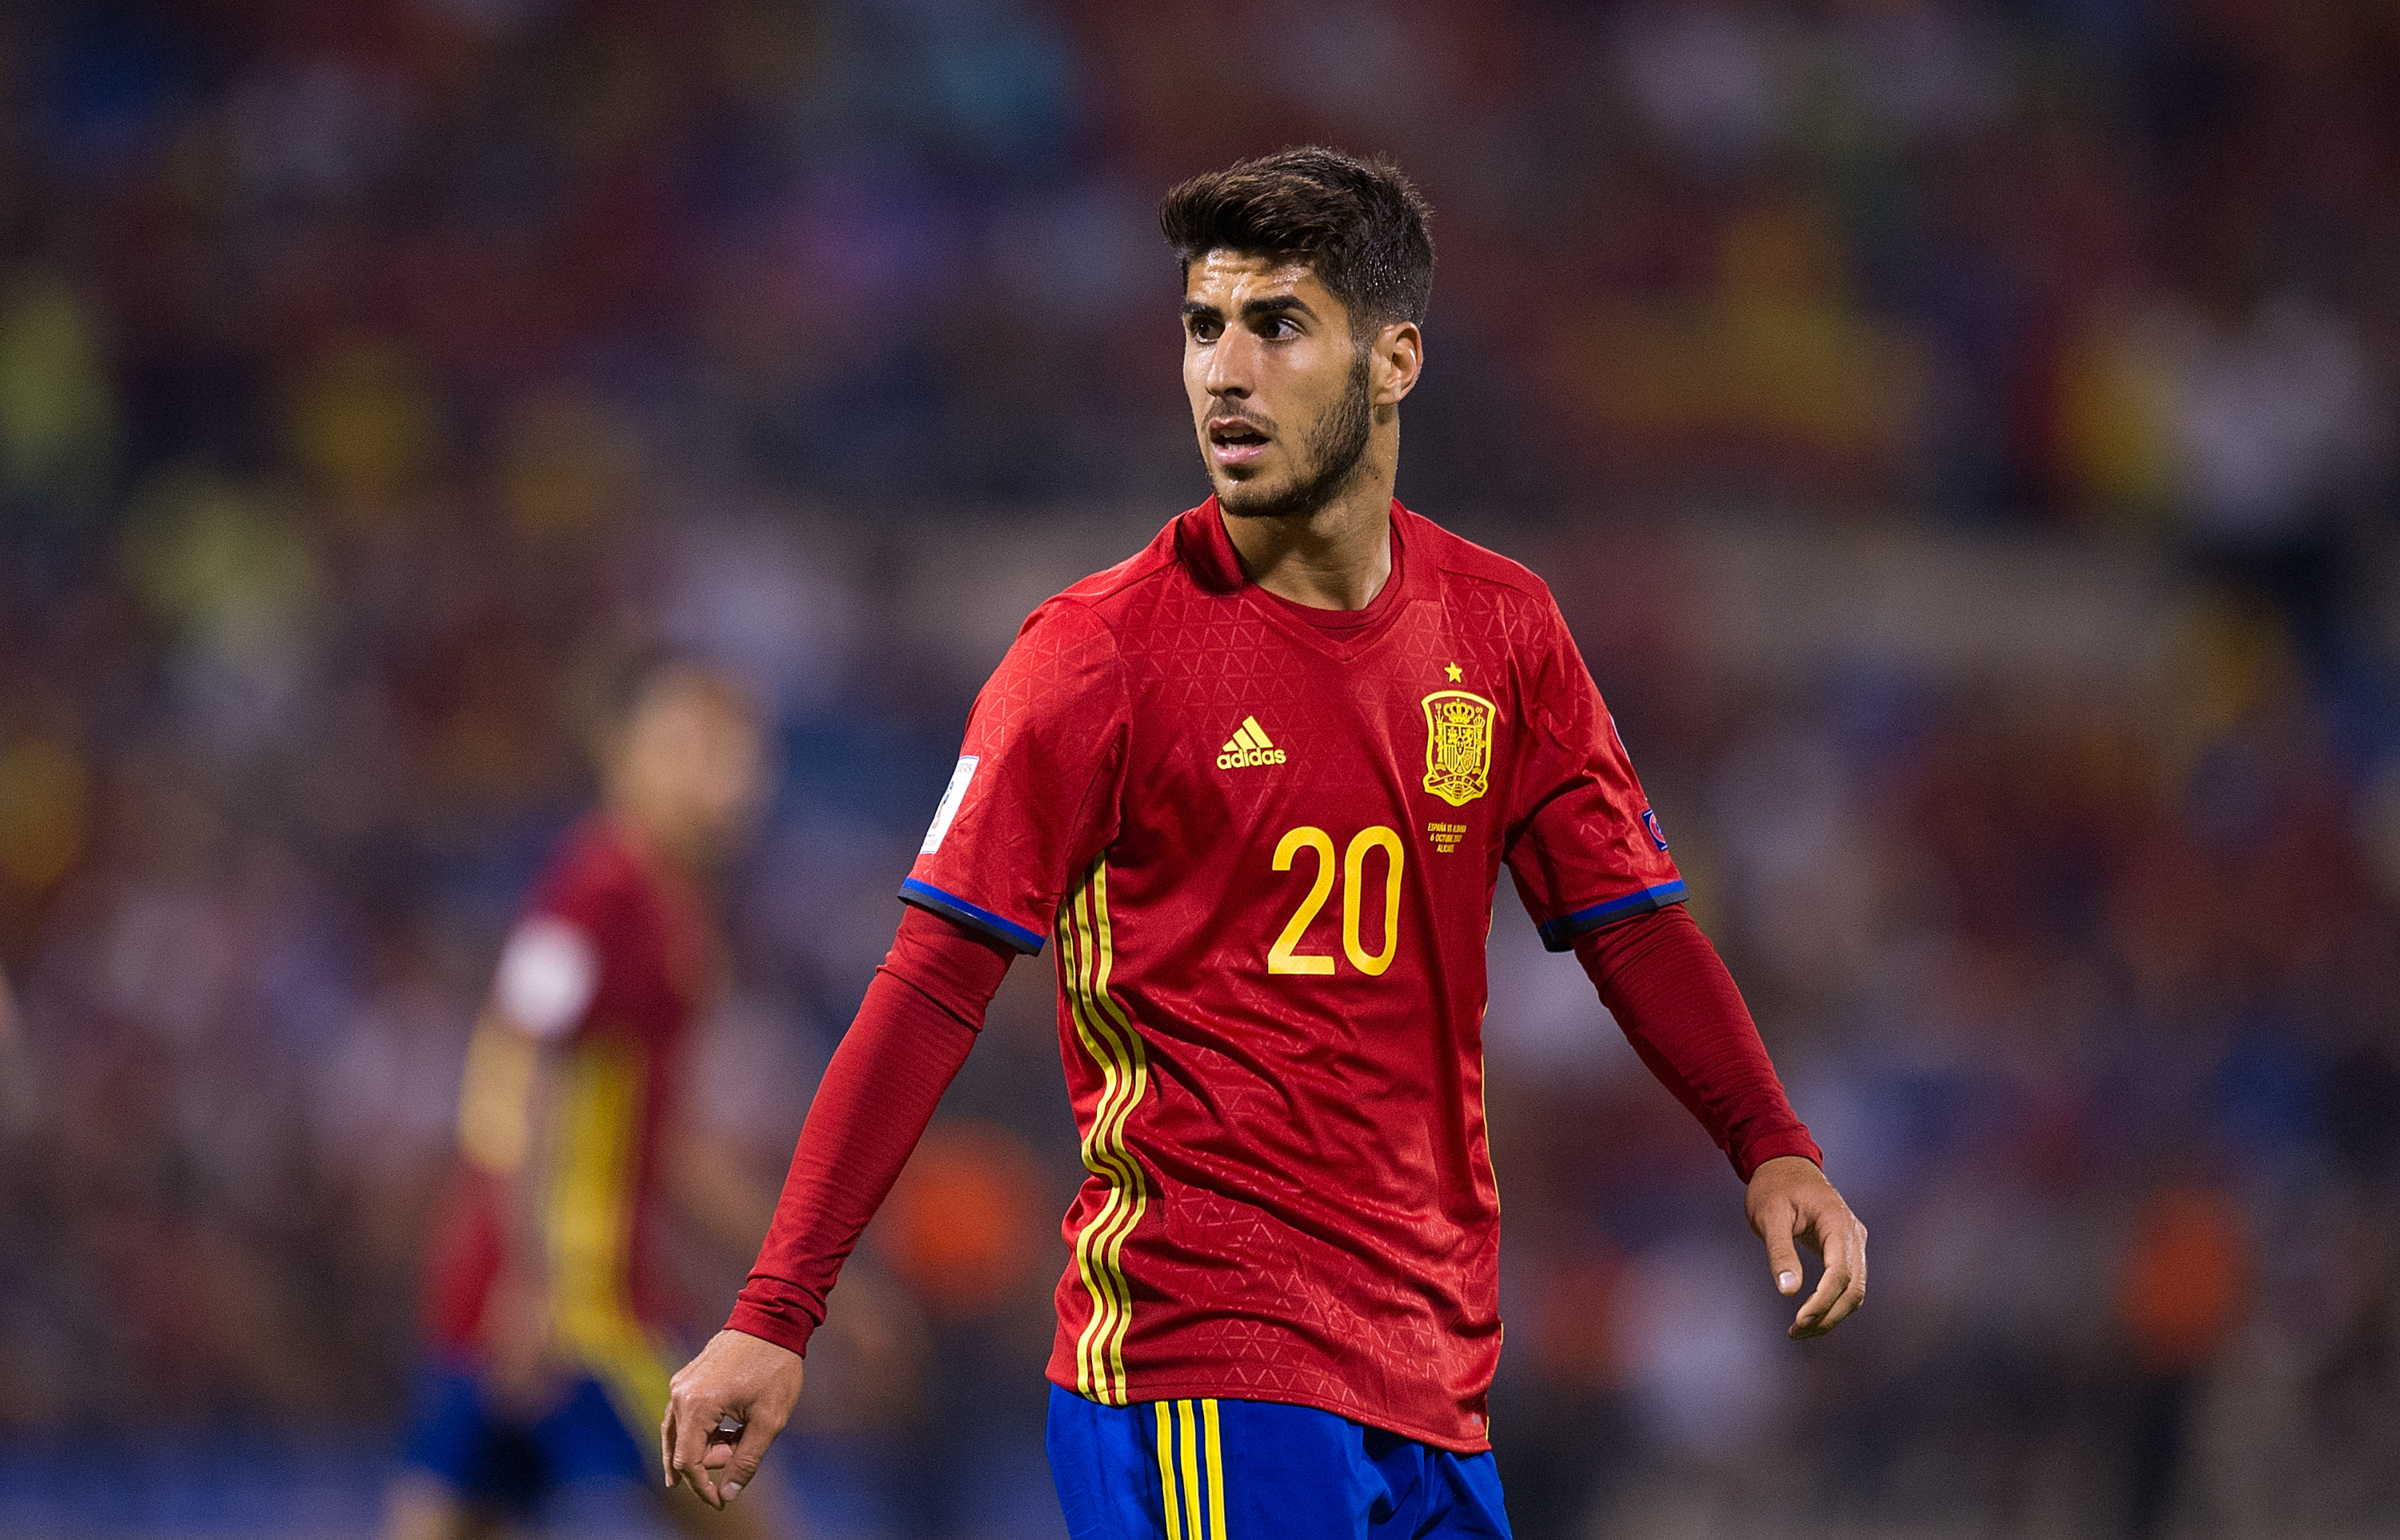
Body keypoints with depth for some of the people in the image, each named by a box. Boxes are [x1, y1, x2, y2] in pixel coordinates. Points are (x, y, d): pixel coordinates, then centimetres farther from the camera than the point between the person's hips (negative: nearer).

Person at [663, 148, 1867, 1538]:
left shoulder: (1501, 628, 8)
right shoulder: (1104, 650, -6)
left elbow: (1635, 926, 12)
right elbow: (937, 988, -9)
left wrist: (1772, 1146, -7)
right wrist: (774, 1317, -16)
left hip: (1434, 1370, 5)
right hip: (1200, 1377, -5)